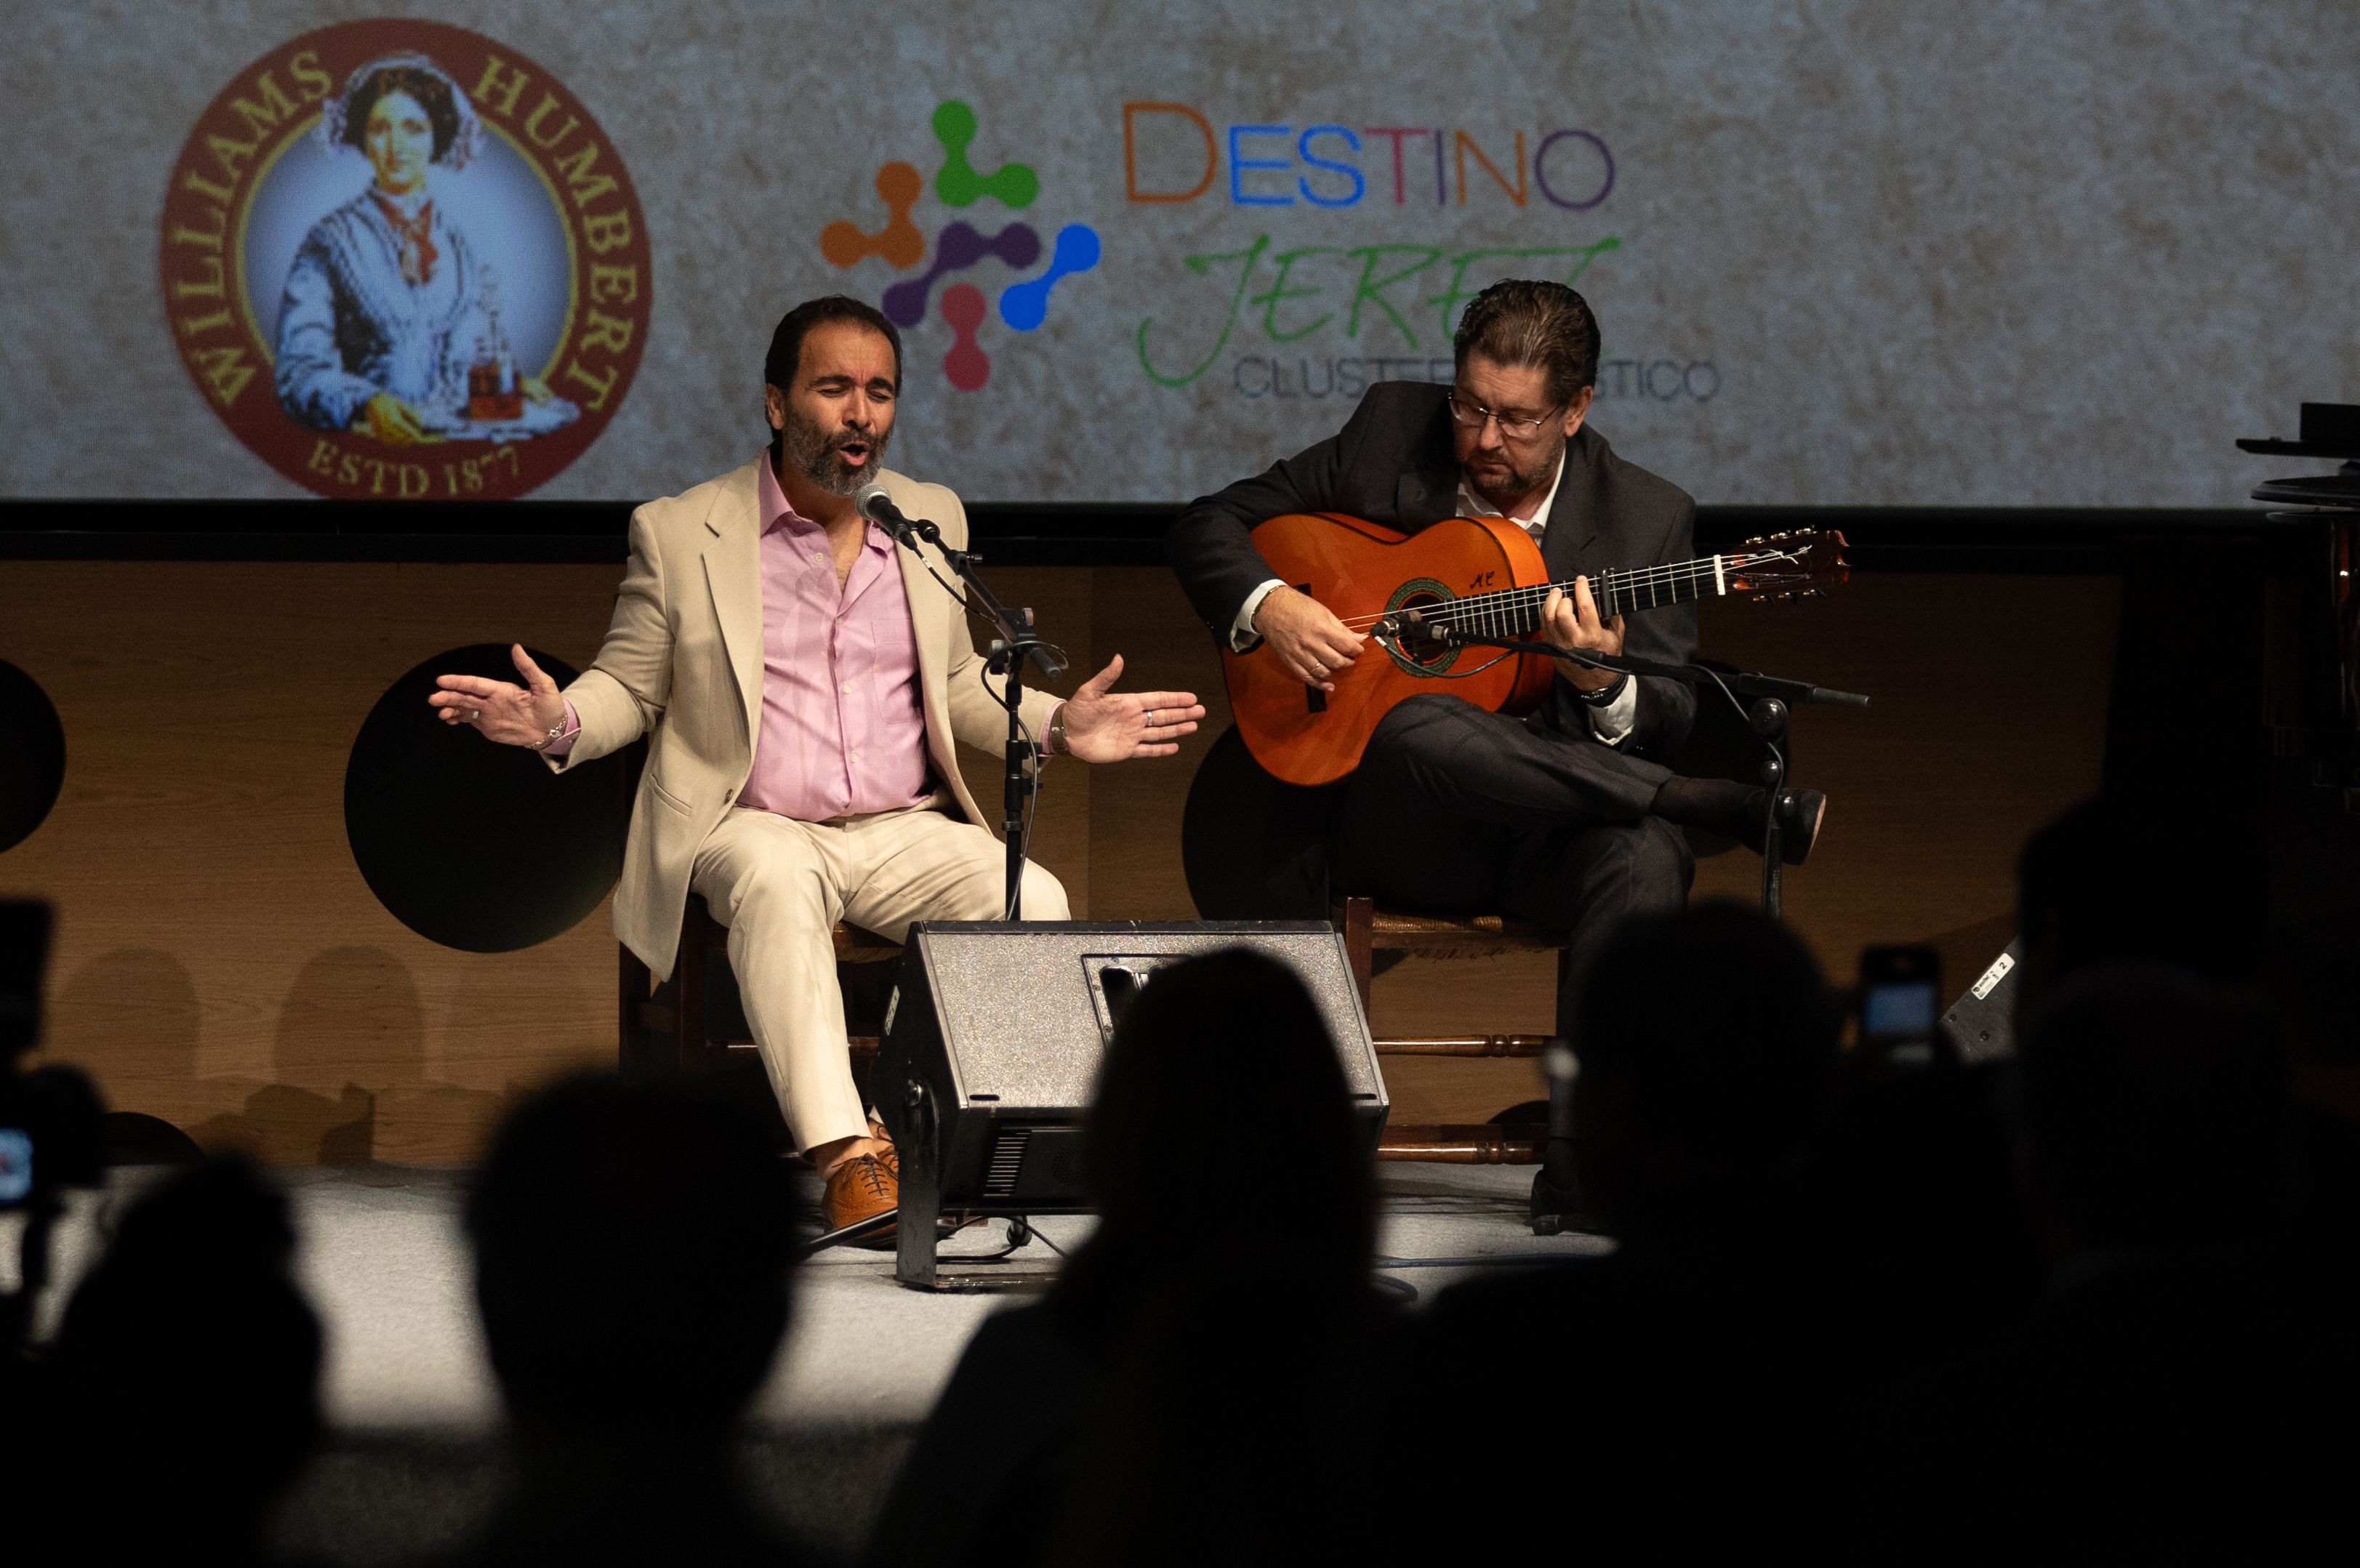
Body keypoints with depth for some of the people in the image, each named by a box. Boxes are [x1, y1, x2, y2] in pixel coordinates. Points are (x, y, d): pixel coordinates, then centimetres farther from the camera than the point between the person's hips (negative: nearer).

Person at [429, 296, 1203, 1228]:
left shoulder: (933, 521, 14)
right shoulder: (680, 533, 3)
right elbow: (629, 688, 8)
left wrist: (1056, 727, 7)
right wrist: (561, 722, -14)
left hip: (906, 834, 3)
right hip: (751, 827, -3)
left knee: (1034, 902, -27)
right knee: (776, 882, -40)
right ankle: (847, 1154, -48)